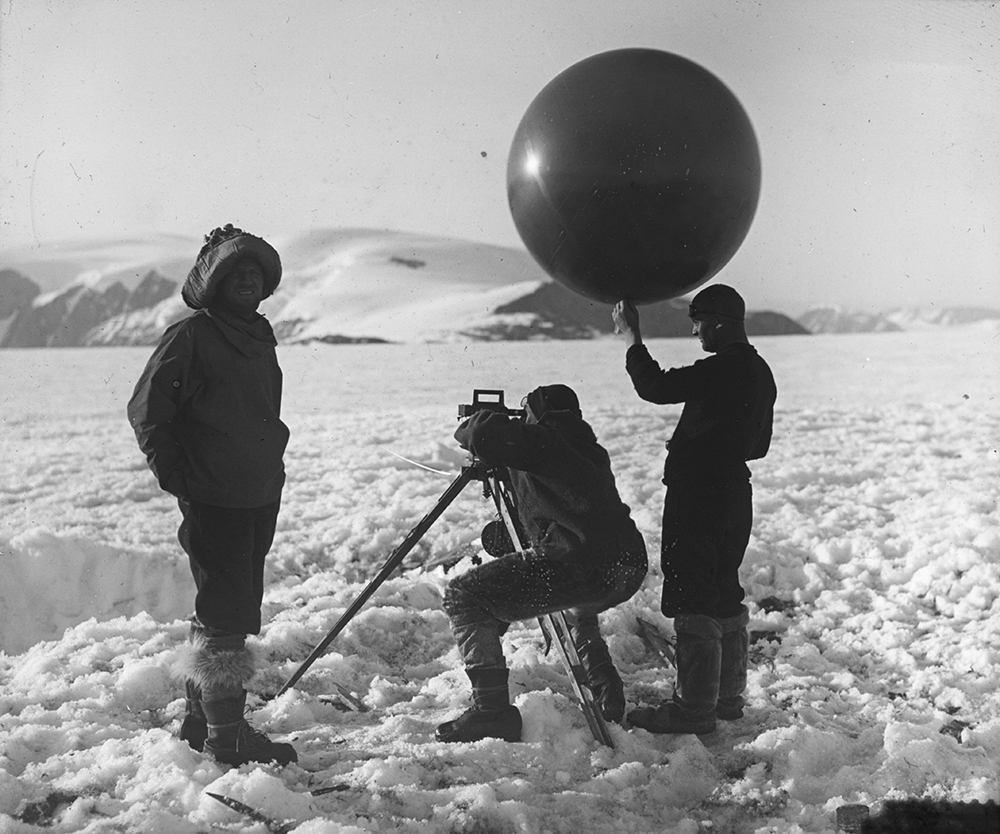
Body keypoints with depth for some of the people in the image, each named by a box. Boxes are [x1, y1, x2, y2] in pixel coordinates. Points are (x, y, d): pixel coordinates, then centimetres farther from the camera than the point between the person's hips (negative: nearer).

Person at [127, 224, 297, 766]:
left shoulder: (259, 338, 15)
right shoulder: (190, 336, -10)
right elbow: (145, 410, -10)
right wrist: (175, 474, -11)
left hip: (260, 497, 8)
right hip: (212, 500, -8)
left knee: (237, 610, 14)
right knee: (225, 612, -7)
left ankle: (201, 718, 27)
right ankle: (226, 736, 1)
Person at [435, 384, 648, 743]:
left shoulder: (539, 439, 4)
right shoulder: (589, 449, 28)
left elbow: (487, 433, -12)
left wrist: (469, 426, 11)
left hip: (581, 562, -9)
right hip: (630, 568, 9)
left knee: (463, 596, -2)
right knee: (581, 602, 44)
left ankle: (492, 710, -9)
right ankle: (608, 695, 32)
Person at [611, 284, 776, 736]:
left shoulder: (720, 371, -19)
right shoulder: (760, 372, 11)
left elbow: (655, 386, -20)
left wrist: (631, 336, -9)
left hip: (697, 495, -10)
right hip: (733, 492, 10)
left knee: (694, 600, -4)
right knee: (724, 595, 17)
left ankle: (694, 708, 0)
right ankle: (728, 697, 27)